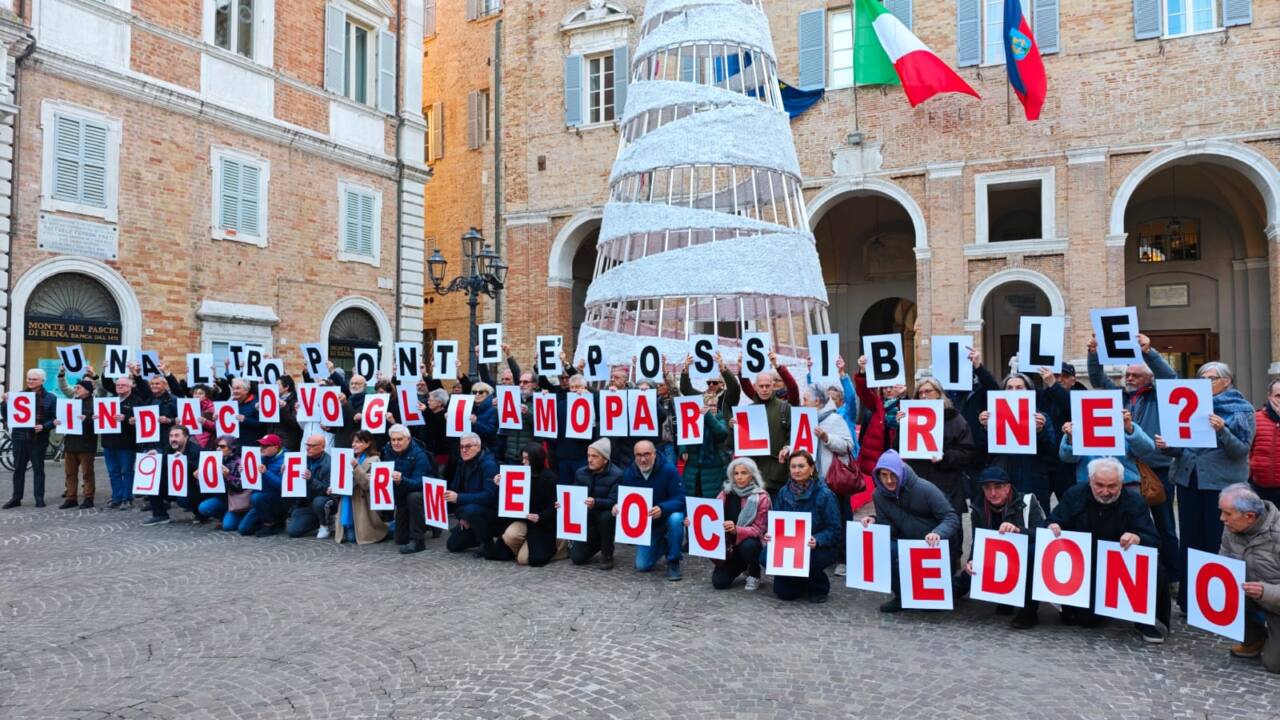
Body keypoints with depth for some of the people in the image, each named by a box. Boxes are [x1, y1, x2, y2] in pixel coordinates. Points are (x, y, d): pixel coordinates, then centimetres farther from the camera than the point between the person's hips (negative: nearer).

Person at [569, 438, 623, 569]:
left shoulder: (617, 475, -18)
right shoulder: (581, 473, 0)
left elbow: (613, 501, -27)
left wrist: (596, 502, -45)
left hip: (606, 519, -4)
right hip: (587, 520, 4)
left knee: (606, 516, -39)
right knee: (577, 557, -6)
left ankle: (607, 554, -13)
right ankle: (597, 543, 28)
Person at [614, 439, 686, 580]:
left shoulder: (668, 469, -21)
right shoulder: (629, 473, -9)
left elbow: (680, 498, -26)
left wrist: (662, 509, -44)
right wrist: (618, 506, -27)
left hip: (668, 516, -3)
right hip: (646, 523, 4)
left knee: (675, 519, -39)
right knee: (642, 566, -3)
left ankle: (673, 562, -15)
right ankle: (662, 544, 29)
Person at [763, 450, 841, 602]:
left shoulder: (824, 495, -13)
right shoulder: (784, 492, 2)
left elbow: (834, 530, -13)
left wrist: (816, 541, -32)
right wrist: (769, 534, -15)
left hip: (821, 548, -3)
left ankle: (820, 588, 0)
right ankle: (802, 584, 21)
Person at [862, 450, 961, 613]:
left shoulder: (924, 489, -19)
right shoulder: (879, 495, -5)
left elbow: (952, 518, -19)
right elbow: (889, 528, 0)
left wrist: (938, 533, -39)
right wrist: (874, 521, -21)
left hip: (935, 546, -4)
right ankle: (901, 595, 0)